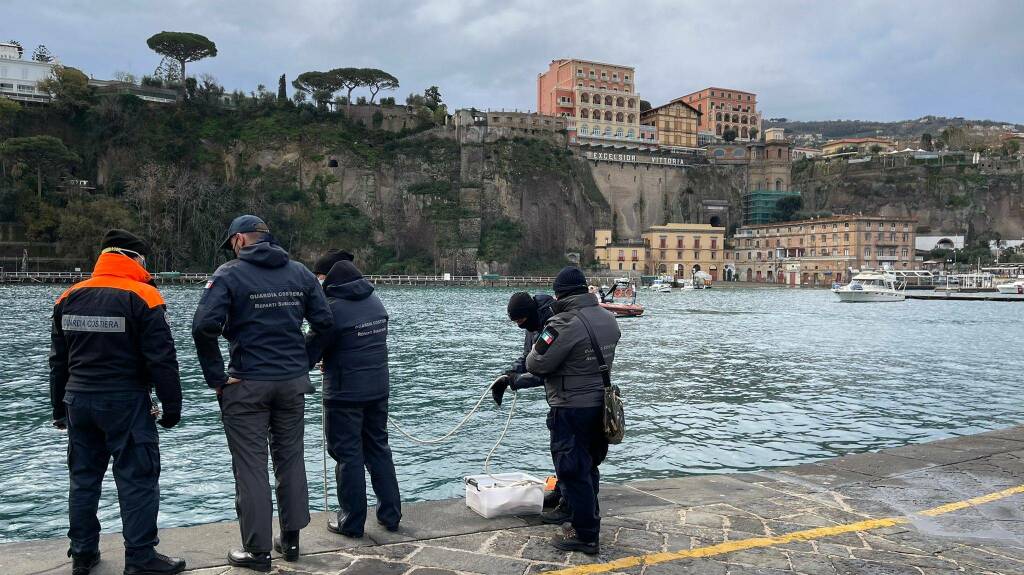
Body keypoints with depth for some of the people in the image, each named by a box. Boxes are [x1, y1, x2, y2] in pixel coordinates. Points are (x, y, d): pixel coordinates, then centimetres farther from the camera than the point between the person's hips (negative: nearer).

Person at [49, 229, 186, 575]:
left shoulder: (70, 297, 9)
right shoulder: (142, 297, -10)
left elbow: (58, 360, 15)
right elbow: (162, 359, -13)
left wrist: (60, 407, 23)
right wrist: (172, 407, -6)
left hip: (78, 400, 6)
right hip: (125, 402, -6)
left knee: (83, 477, 16)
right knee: (137, 480, 0)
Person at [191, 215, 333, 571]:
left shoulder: (230, 274, -7)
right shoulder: (300, 273, 6)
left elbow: (204, 326, -18)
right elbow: (324, 323, 3)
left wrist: (216, 377, -10)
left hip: (247, 385, -4)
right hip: (294, 382, 4)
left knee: (250, 466, 5)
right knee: (291, 459, 15)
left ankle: (257, 551, 12)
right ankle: (291, 540, 23)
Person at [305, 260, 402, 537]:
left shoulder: (333, 307, -17)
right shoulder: (376, 302, 7)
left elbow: (311, 350, -13)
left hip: (345, 395, -7)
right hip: (378, 390, 7)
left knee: (348, 456, 4)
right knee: (379, 449, 16)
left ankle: (352, 522, 13)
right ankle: (391, 515, 22)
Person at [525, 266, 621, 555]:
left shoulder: (564, 324, -22)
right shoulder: (608, 318, 3)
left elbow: (536, 364, -18)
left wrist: (540, 344, 2)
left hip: (571, 409, -8)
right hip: (601, 403, 8)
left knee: (573, 471, 4)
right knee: (589, 466, 23)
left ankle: (586, 535, 11)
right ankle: (589, 517, 38)